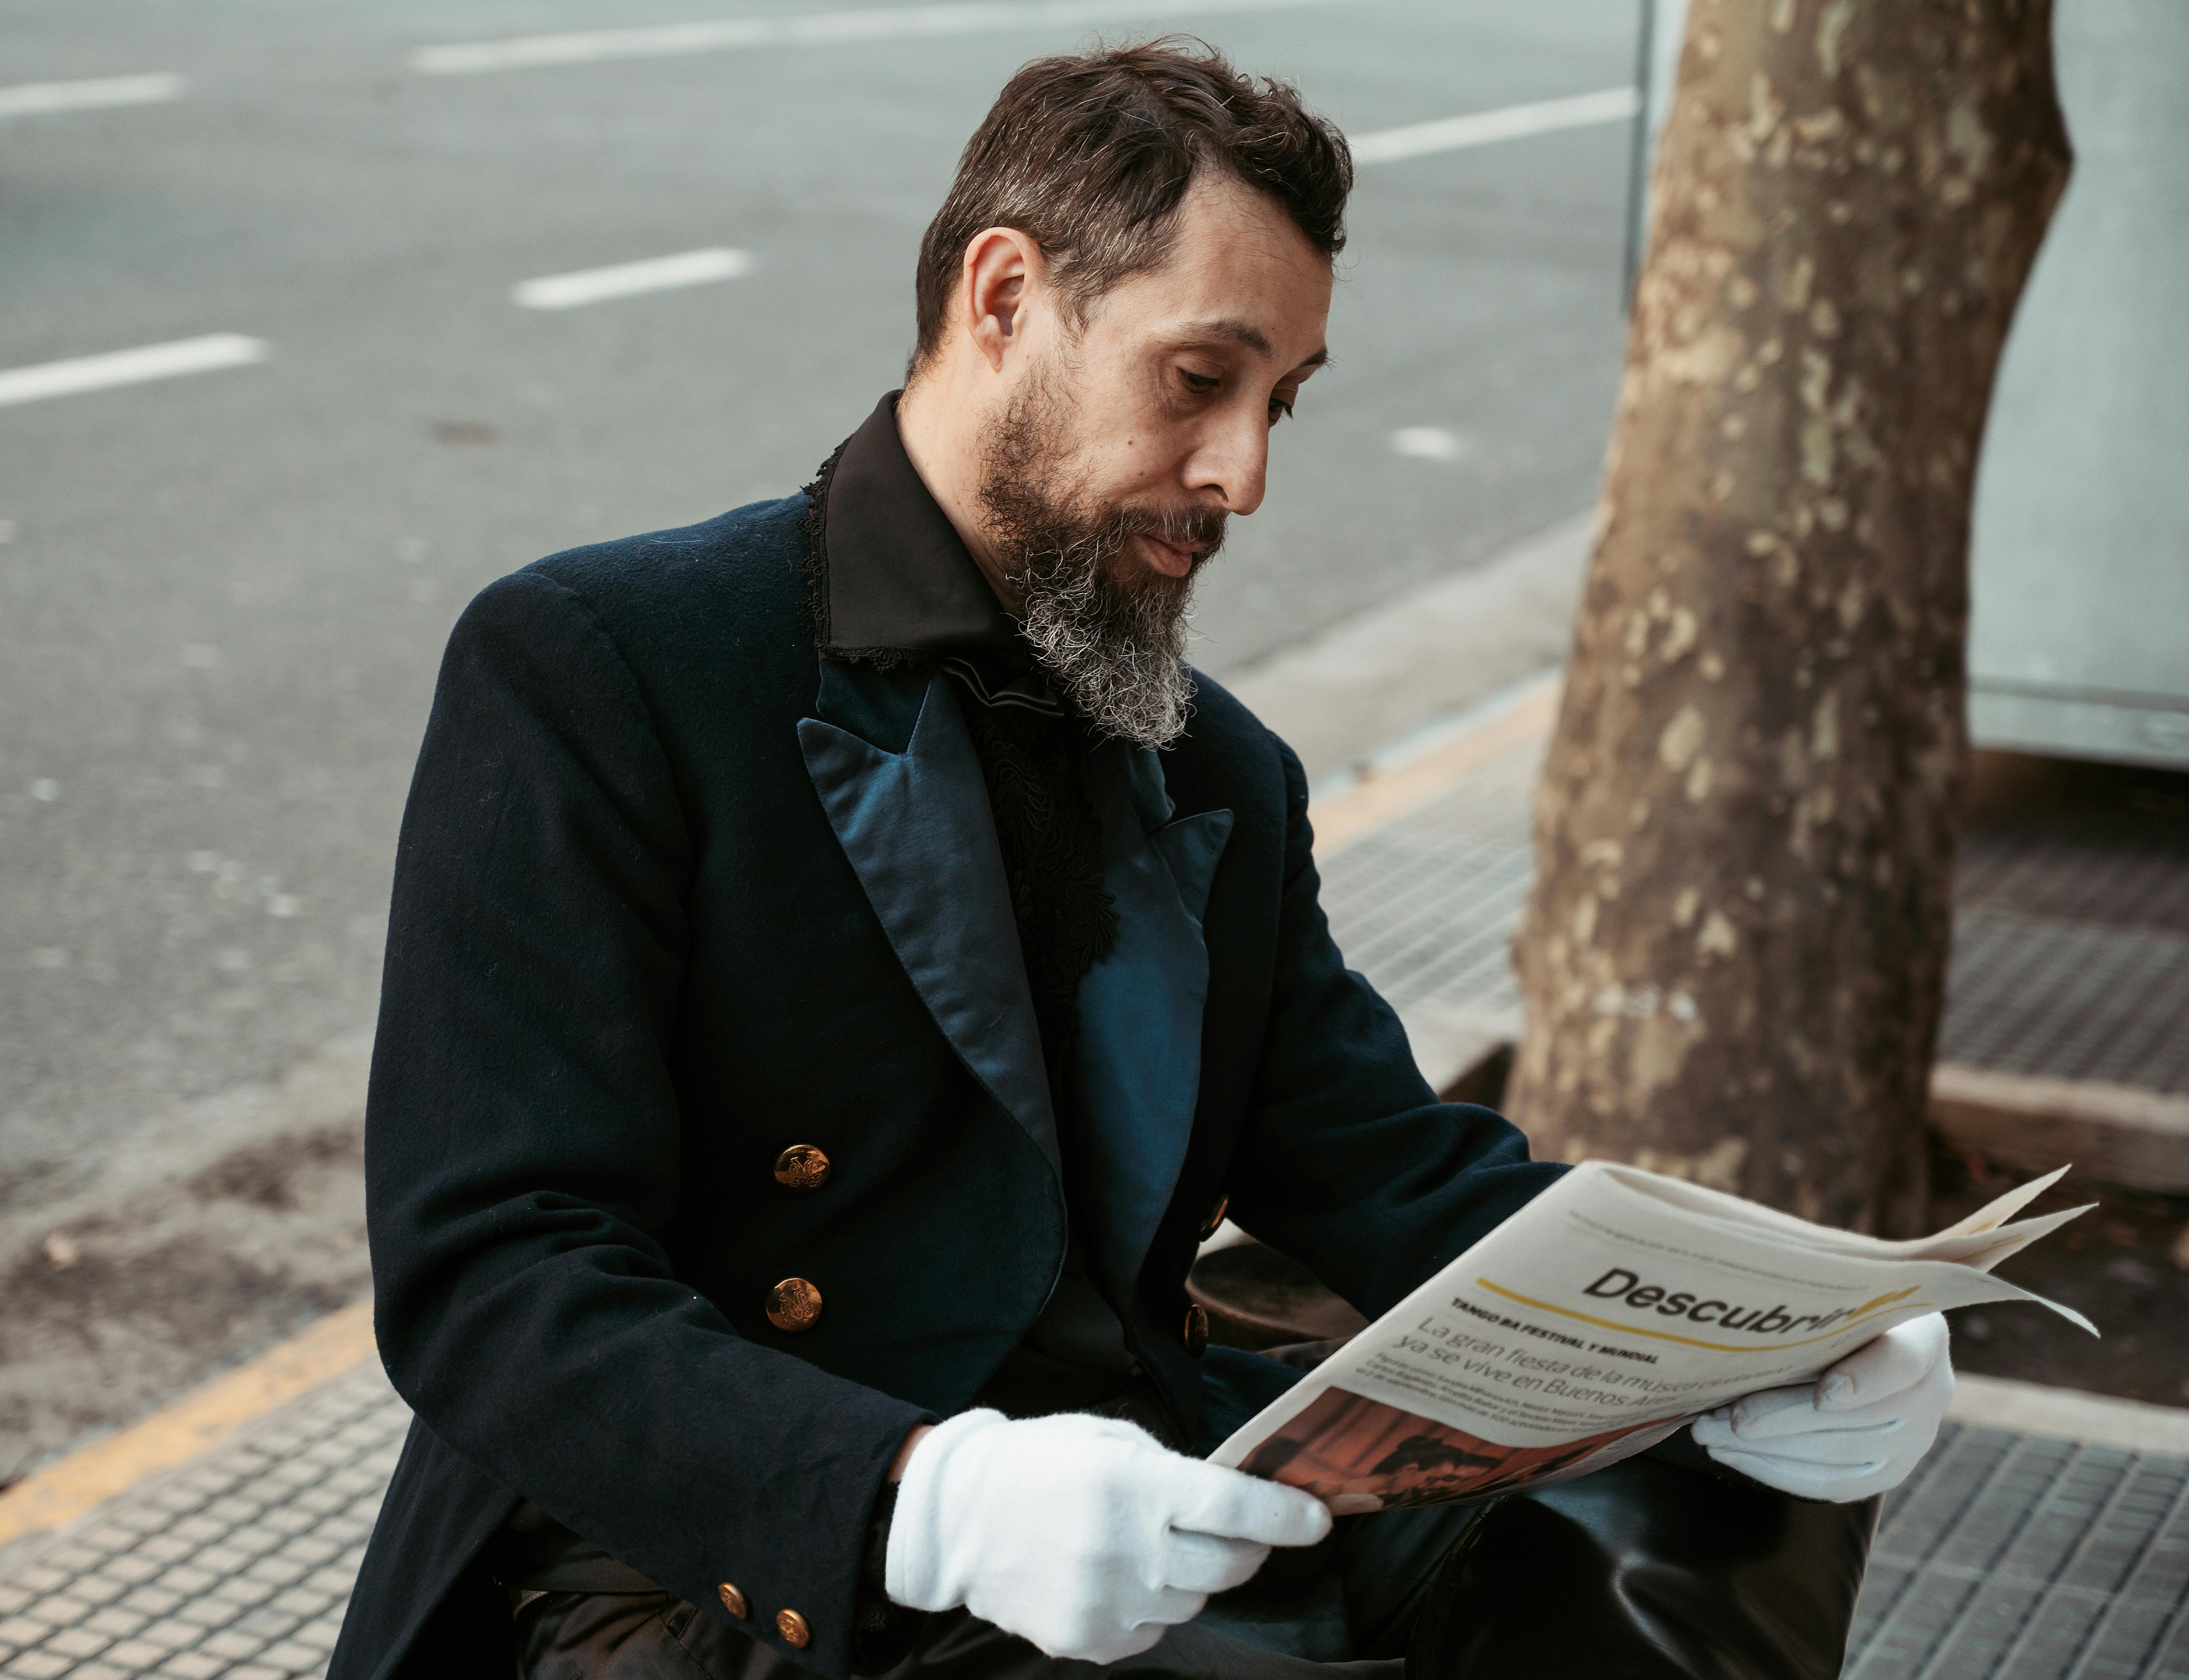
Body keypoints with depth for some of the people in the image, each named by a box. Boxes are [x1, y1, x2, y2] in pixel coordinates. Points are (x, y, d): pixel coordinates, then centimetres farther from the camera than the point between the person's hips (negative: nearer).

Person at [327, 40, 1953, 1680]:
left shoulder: (1229, 781, 16)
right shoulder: (588, 668, -7)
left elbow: (1408, 1187, 13)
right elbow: (486, 1278, -15)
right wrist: (922, 1498, -31)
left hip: (1179, 1535, 5)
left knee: (1761, 1508, -12)